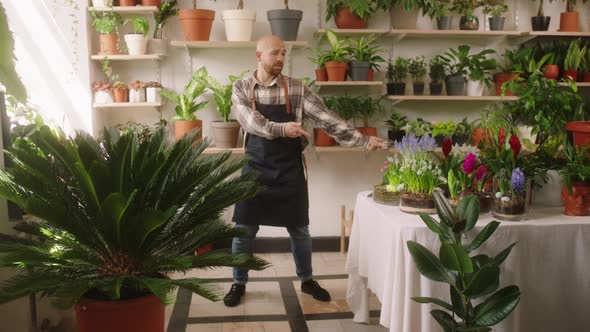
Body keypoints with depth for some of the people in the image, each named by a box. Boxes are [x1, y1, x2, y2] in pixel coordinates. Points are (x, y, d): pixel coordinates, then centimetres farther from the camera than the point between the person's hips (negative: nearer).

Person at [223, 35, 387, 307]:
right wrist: (281, 129, -35)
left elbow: (326, 119, -7)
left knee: (298, 228, 10)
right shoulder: (242, 88, -2)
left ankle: (307, 280, 30)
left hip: (289, 169, 1)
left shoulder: (296, 88, -2)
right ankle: (239, 283, 24)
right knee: (245, 229, 5)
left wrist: (363, 140, -15)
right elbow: (251, 122, -18)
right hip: (256, 169, -1)